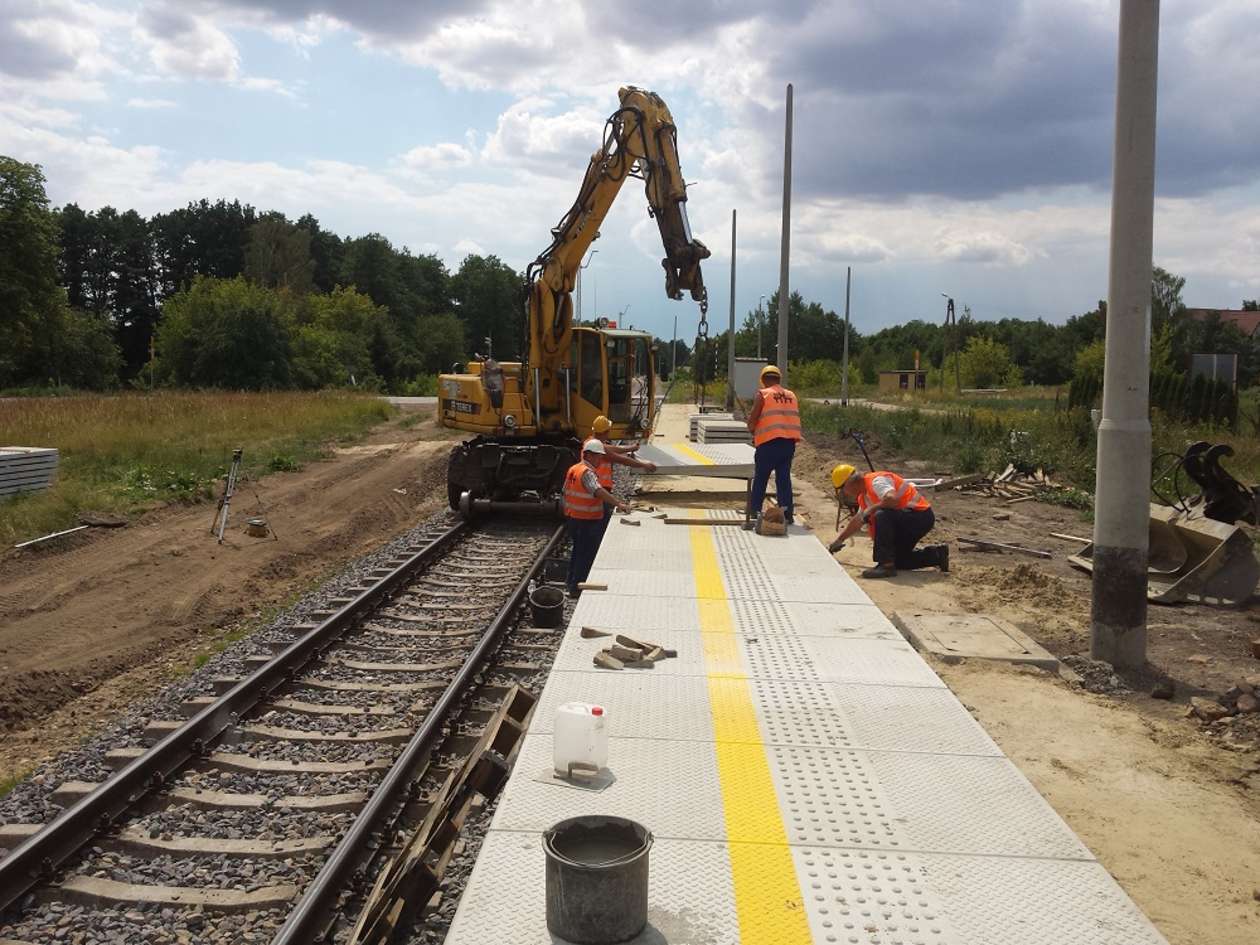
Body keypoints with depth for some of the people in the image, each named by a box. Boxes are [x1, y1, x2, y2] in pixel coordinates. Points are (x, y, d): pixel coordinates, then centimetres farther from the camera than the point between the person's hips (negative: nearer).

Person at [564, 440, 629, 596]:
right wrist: (618, 503, -46)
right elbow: (599, 491, -37)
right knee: (587, 554, 2)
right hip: (588, 520, -9)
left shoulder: (573, 469, 8)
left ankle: (571, 582, 34)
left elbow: (565, 492, 16)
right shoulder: (587, 473, -21)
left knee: (577, 551, 23)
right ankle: (577, 587, 7)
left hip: (572, 517, 9)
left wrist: (567, 513, 25)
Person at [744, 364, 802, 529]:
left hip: (769, 442, -4)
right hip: (789, 441, 4)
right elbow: (796, 419, 18)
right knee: (784, 477, 11)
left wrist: (753, 432, 16)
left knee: (760, 479, 4)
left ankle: (754, 513, 3)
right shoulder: (791, 395, 14)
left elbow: (752, 420, -4)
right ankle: (787, 513, 9)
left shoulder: (763, 394, -2)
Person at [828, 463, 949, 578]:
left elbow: (892, 499, -37)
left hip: (920, 514, -11)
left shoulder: (876, 481, -18)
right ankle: (936, 555, 19)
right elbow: (856, 521, 28)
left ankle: (886, 565, -28)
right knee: (897, 559, 12)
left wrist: (871, 510, -21)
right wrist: (838, 540, 29)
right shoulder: (864, 496, 14)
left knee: (882, 515, -31)